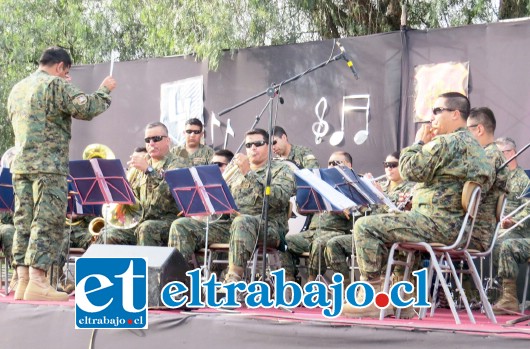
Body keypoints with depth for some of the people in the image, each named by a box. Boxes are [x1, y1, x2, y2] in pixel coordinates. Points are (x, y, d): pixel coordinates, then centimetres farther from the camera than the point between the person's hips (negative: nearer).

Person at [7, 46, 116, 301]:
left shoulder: (17, 89, 19)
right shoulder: (56, 85, -6)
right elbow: (86, 109, -13)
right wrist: (104, 90, 4)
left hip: (20, 165, 8)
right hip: (49, 166, -8)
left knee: (24, 223, 7)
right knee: (47, 223, -7)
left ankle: (23, 281, 6)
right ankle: (37, 283, -12)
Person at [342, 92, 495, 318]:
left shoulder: (445, 142, -14)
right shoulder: (474, 145, 19)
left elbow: (410, 170, -15)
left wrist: (419, 143, 1)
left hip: (439, 223, -11)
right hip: (460, 227, 11)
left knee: (365, 226, -10)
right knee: (395, 228, 31)